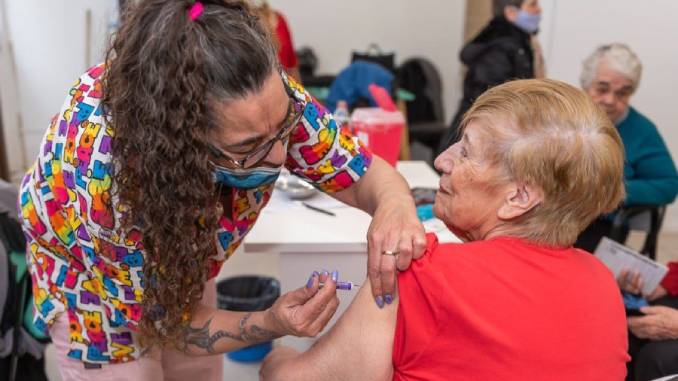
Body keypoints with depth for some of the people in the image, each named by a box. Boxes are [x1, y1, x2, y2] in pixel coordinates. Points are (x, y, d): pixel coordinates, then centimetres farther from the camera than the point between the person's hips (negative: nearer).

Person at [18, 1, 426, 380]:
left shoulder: (266, 95, -32)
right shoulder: (105, 183, -42)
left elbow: (363, 171, -19)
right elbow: (172, 325, -27)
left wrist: (395, 204, -41)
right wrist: (272, 323, -43)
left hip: (181, 258, 4)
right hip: (90, 276, -4)